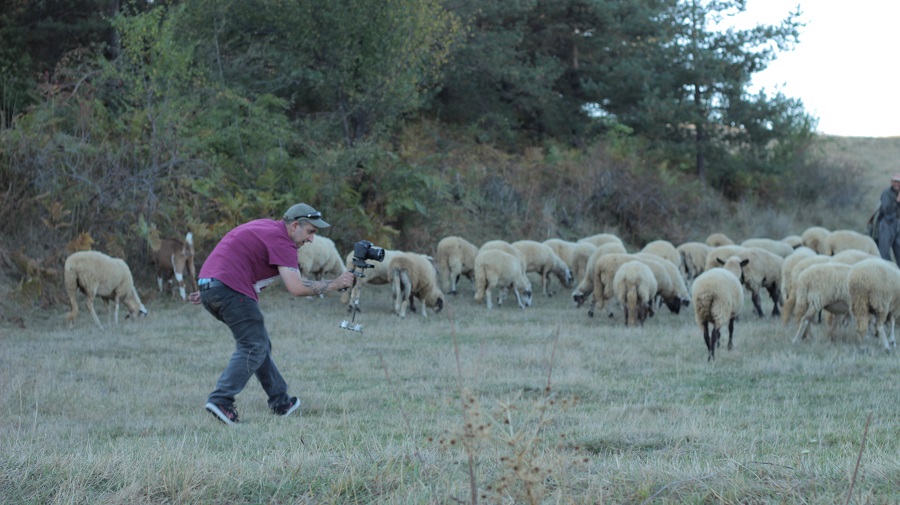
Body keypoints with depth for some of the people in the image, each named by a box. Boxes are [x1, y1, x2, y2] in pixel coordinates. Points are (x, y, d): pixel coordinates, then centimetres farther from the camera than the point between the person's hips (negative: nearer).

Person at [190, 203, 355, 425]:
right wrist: (334, 284, -11)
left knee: (259, 344, 16)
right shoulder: (281, 241, -10)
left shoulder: (266, 227, 21)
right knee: (253, 347, -9)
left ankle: (280, 402, 18)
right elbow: (296, 287, -20)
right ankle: (221, 400, -22)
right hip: (231, 289, -10)